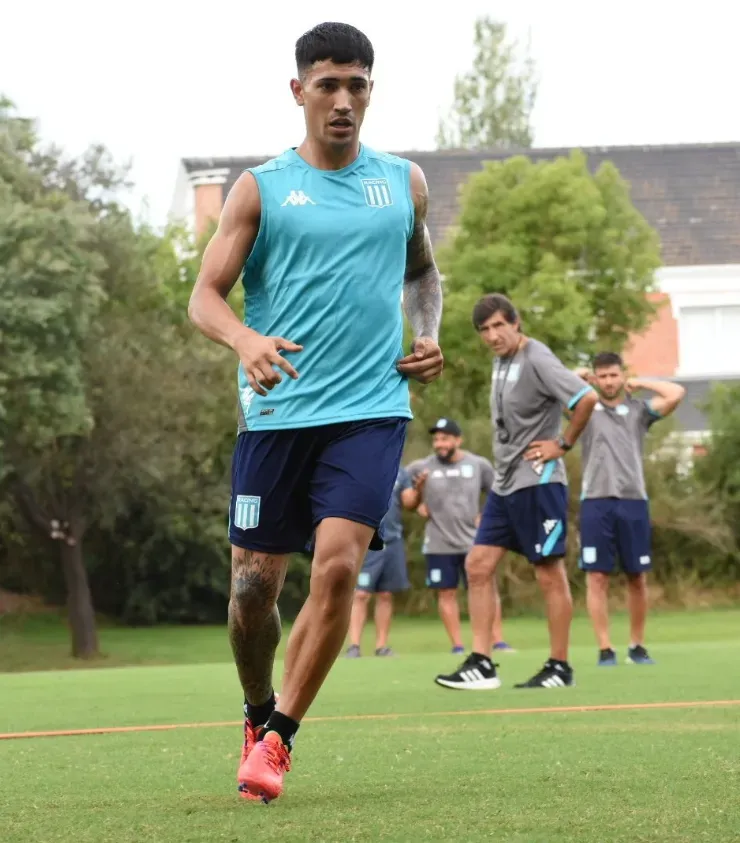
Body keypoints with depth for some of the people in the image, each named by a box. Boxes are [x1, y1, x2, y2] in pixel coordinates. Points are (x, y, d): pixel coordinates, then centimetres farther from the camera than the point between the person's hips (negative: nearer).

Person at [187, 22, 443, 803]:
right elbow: (205, 296, -1)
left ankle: (276, 738, -4)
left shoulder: (403, 182, 12)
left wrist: (428, 334, 9)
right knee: (254, 586, 2)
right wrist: (247, 341, -23)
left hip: (371, 408, 1)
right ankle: (258, 713, 31)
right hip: (276, 411, -1)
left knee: (338, 565, -17)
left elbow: (423, 272, 29)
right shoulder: (260, 188, 3)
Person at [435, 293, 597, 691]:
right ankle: (481, 665, 3)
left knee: (549, 573, -1)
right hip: (504, 483, 9)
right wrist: (504, 457, 14)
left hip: (538, 482, -9)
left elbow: (587, 397, -25)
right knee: (478, 565, 2)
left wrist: (564, 444, -16)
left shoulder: (537, 360, -15)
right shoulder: (501, 362, 11)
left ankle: (560, 667, 7)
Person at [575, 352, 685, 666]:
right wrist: (580, 376, 12)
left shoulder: (639, 410, 11)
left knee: (637, 578, 6)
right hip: (596, 502, -1)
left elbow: (677, 393, -3)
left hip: (634, 501, 1)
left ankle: (637, 646, 18)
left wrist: (640, 383, 7)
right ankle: (605, 649, -1)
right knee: (597, 577, -4)